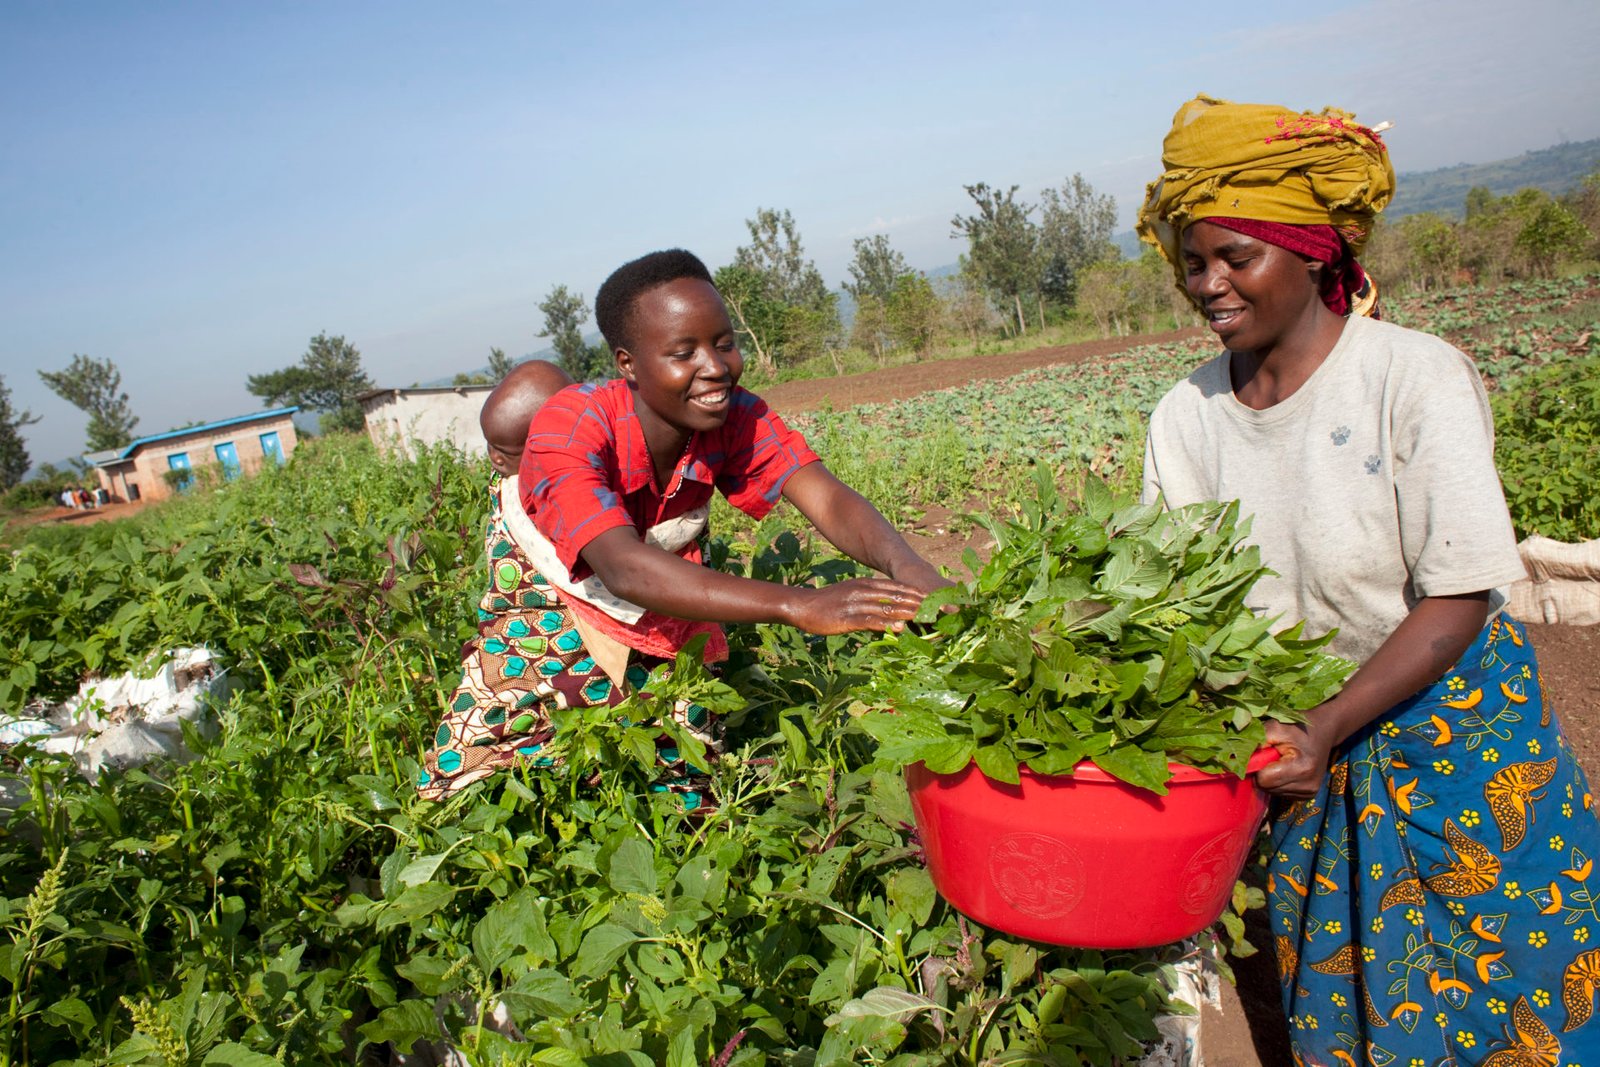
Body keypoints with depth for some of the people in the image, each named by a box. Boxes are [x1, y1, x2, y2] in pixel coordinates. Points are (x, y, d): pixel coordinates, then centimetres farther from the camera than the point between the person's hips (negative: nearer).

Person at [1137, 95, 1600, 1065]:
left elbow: (1458, 601, -20)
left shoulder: (1418, 378, -20)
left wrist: (1328, 729, -29)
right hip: (1307, 742, 4)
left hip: (1452, 724, -3)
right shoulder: (1187, 416, -8)